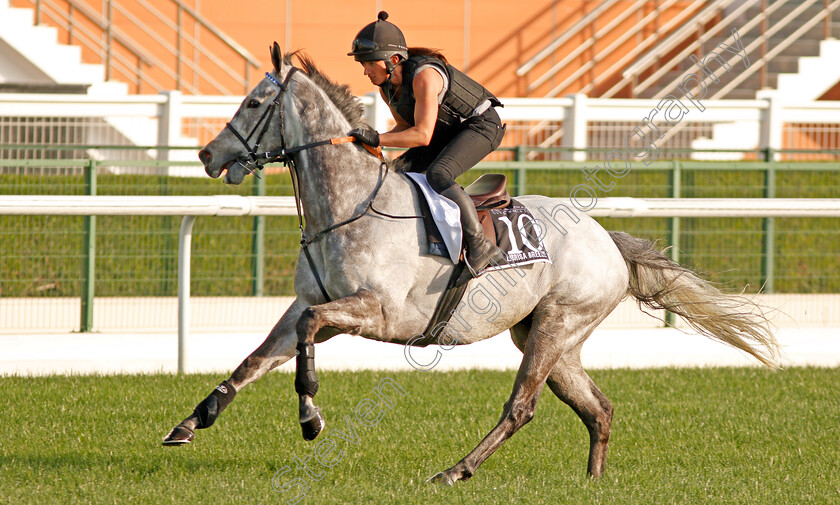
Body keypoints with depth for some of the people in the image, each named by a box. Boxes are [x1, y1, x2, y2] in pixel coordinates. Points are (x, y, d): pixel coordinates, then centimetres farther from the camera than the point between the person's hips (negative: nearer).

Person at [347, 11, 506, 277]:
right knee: (397, 171, -2)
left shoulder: (424, 76, -32)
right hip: (448, 133, 10)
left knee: (437, 173, -31)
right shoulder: (387, 86, -4)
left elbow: (423, 134, -35)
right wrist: (370, 140, -8)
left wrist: (378, 138, -40)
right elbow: (406, 126, 9)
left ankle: (480, 246, -30)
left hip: (482, 125, -10)